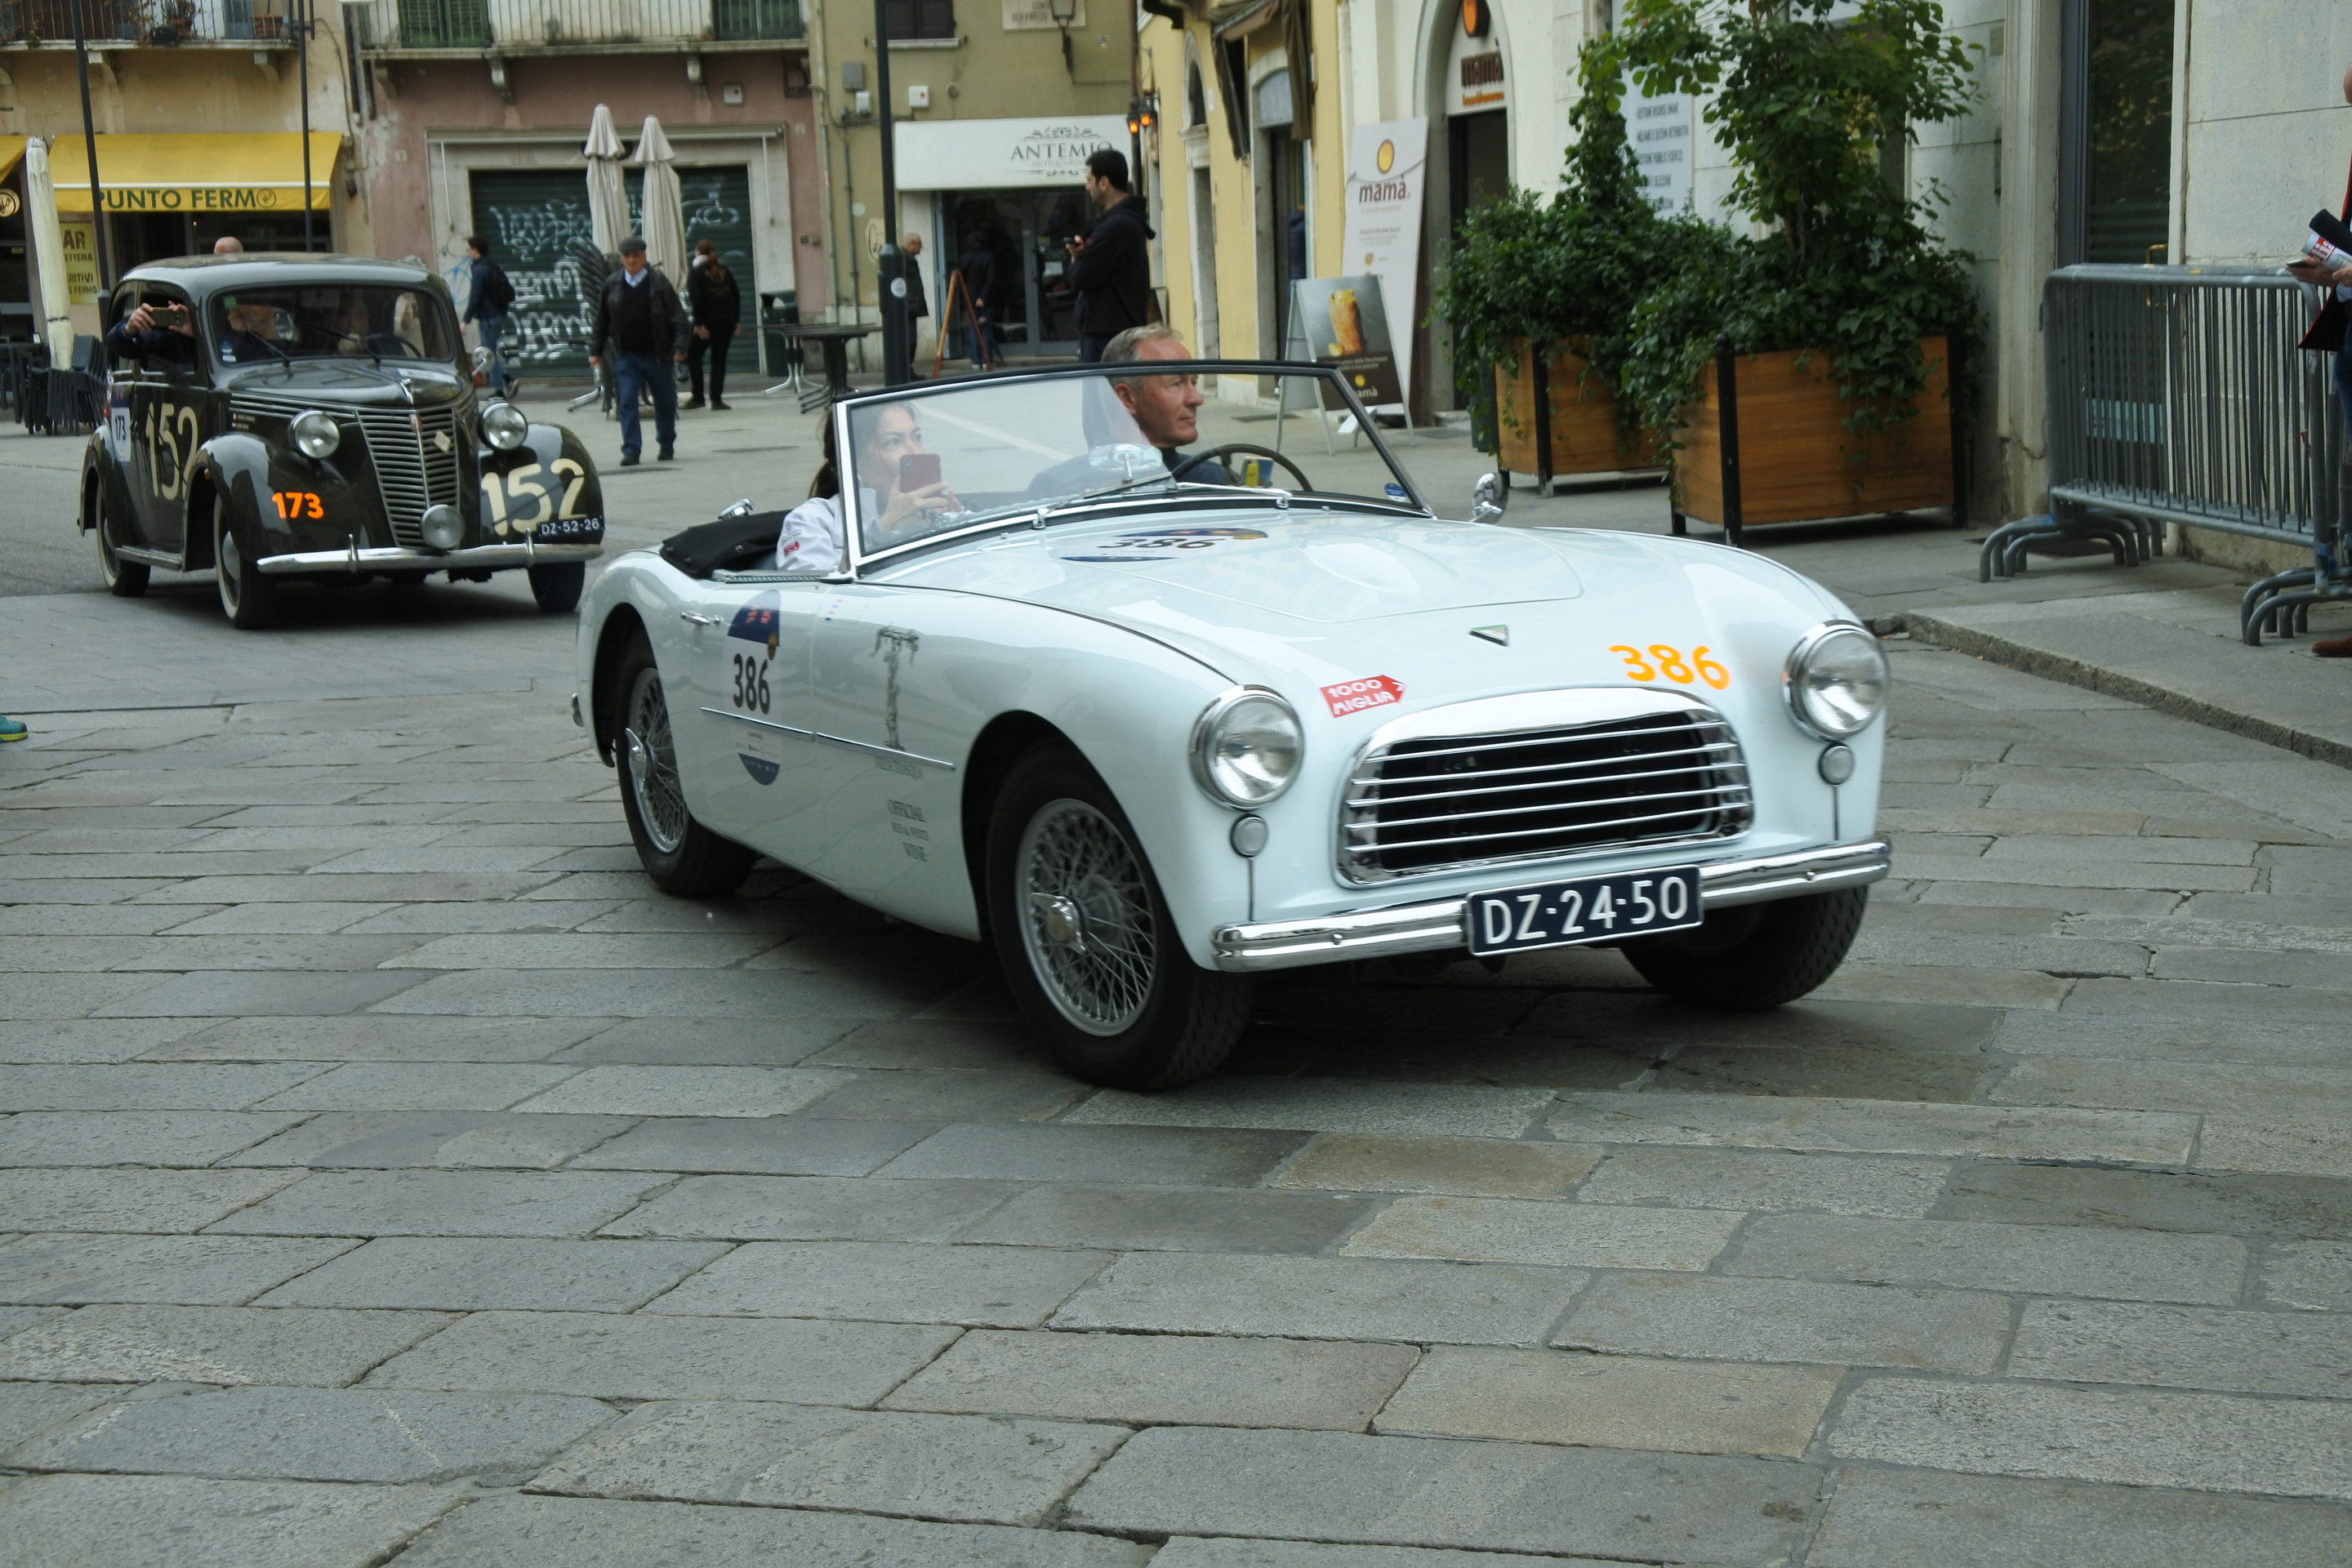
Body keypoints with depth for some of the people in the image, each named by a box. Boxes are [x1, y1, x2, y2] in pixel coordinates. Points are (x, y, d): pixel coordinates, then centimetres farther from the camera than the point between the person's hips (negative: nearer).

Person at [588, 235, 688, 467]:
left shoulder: (659, 283, -4)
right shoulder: (612, 285, 3)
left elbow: (678, 317, -4)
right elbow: (601, 321, 10)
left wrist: (679, 347, -14)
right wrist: (596, 351, 7)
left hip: (657, 355, -1)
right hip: (626, 356, 1)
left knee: (665, 402, 11)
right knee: (627, 403, -7)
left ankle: (667, 445, 29)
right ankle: (631, 450, -6)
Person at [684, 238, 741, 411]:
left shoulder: (695, 272, -4)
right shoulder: (724, 270, 12)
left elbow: (696, 299, -14)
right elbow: (736, 295, 11)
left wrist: (699, 324, -14)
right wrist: (736, 320, 13)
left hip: (708, 321, -4)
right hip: (727, 320, 5)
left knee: (693, 356, 8)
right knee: (719, 358, 7)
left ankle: (697, 398, 2)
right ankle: (717, 399, 0)